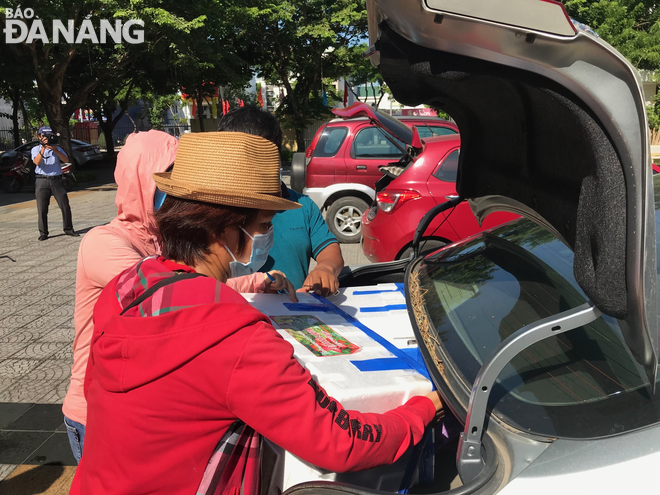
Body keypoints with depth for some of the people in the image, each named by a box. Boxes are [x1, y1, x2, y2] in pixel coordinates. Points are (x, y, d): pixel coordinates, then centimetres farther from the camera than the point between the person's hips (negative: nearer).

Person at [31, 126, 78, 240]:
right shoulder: (36, 149, 6)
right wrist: (43, 148, -21)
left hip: (56, 180, 2)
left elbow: (66, 160, -5)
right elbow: (37, 162, -13)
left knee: (65, 206, -1)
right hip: (42, 181, -1)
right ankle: (43, 233, 6)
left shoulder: (57, 148, 12)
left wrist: (55, 151, -18)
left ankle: (68, 229, 11)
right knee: (42, 208, -2)